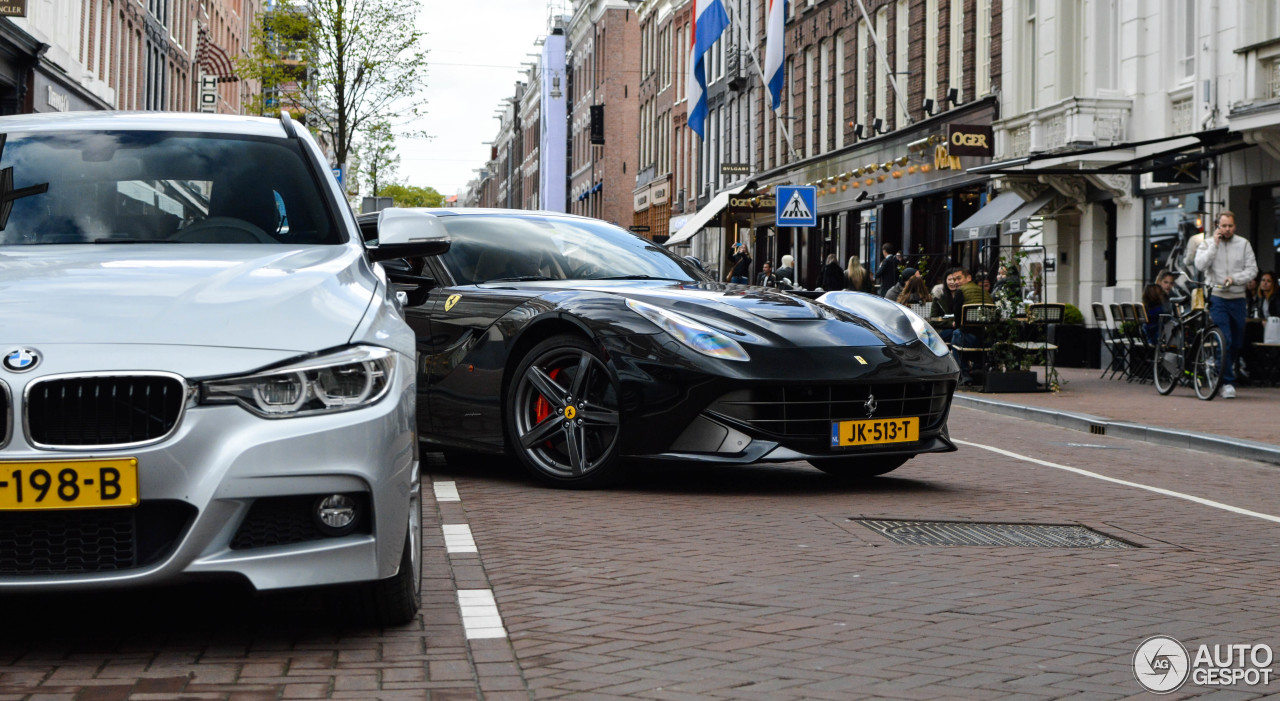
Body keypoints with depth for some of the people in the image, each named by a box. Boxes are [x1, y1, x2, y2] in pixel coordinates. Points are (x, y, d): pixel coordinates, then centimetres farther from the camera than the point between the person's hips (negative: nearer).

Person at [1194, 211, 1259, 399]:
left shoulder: (1243, 244, 6)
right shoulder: (1208, 244, 3)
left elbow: (1252, 270, 2)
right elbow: (1200, 265, -13)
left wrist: (1234, 279, -13)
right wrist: (1215, 245, -13)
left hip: (1237, 298, 3)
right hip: (1217, 297, -3)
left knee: (1237, 343, 9)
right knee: (1224, 341, -13)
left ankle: (1227, 369, 31)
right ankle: (1228, 383, -10)